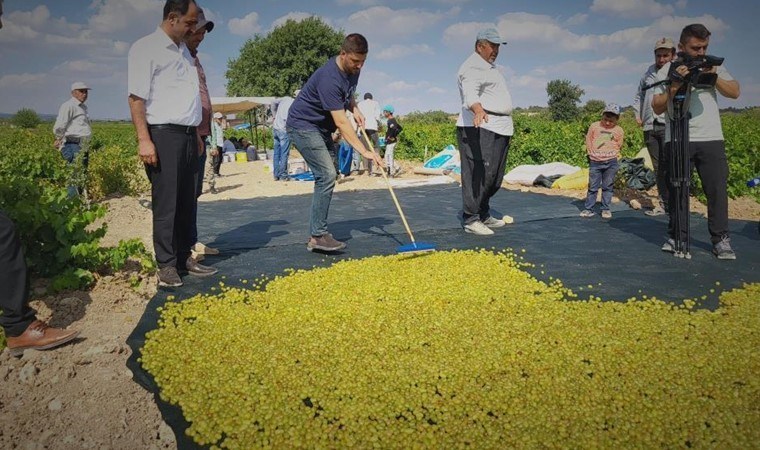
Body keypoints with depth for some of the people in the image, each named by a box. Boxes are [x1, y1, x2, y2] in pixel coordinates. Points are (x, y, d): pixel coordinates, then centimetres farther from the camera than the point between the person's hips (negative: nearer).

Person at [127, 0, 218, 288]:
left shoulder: (183, 50, 19)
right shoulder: (145, 48, -5)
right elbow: (136, 97, -12)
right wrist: (144, 140, -19)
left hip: (187, 135, 8)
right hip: (163, 134, -7)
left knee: (186, 201, 9)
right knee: (165, 203, -6)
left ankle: (184, 258, 17)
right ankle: (166, 265, 2)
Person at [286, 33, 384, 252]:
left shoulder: (353, 70, 0)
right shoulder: (329, 78, -29)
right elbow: (341, 122, -32)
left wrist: (355, 109, 2)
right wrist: (364, 151, -34)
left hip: (321, 128, 10)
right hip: (303, 125, -10)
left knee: (327, 177, 7)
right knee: (327, 175, -19)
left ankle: (317, 234, 13)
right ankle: (317, 236, -14)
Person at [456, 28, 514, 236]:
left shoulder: (489, 67, 26)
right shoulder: (472, 67, -9)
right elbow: (470, 93, -29)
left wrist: (506, 125, 34)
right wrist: (478, 110, -49)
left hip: (498, 129, 11)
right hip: (480, 128, -11)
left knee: (494, 177, 13)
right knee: (479, 174, -15)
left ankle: (484, 216, 23)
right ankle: (470, 219, -10)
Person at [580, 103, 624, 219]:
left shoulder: (619, 131, 3)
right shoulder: (594, 126, 1)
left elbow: (619, 146, 11)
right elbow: (588, 140, 8)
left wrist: (611, 155, 0)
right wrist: (591, 152, 0)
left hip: (610, 162, 0)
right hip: (595, 162, 0)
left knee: (607, 187, 6)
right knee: (593, 186, 2)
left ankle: (606, 209, 14)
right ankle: (588, 209, 7)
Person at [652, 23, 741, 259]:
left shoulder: (713, 66, 14)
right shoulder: (667, 70, 5)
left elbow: (735, 92, 6)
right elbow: (657, 108, 0)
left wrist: (714, 77, -7)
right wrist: (674, 86, -14)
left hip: (711, 138, 2)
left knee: (717, 189, -2)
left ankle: (721, 239, 5)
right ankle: (676, 237, 9)